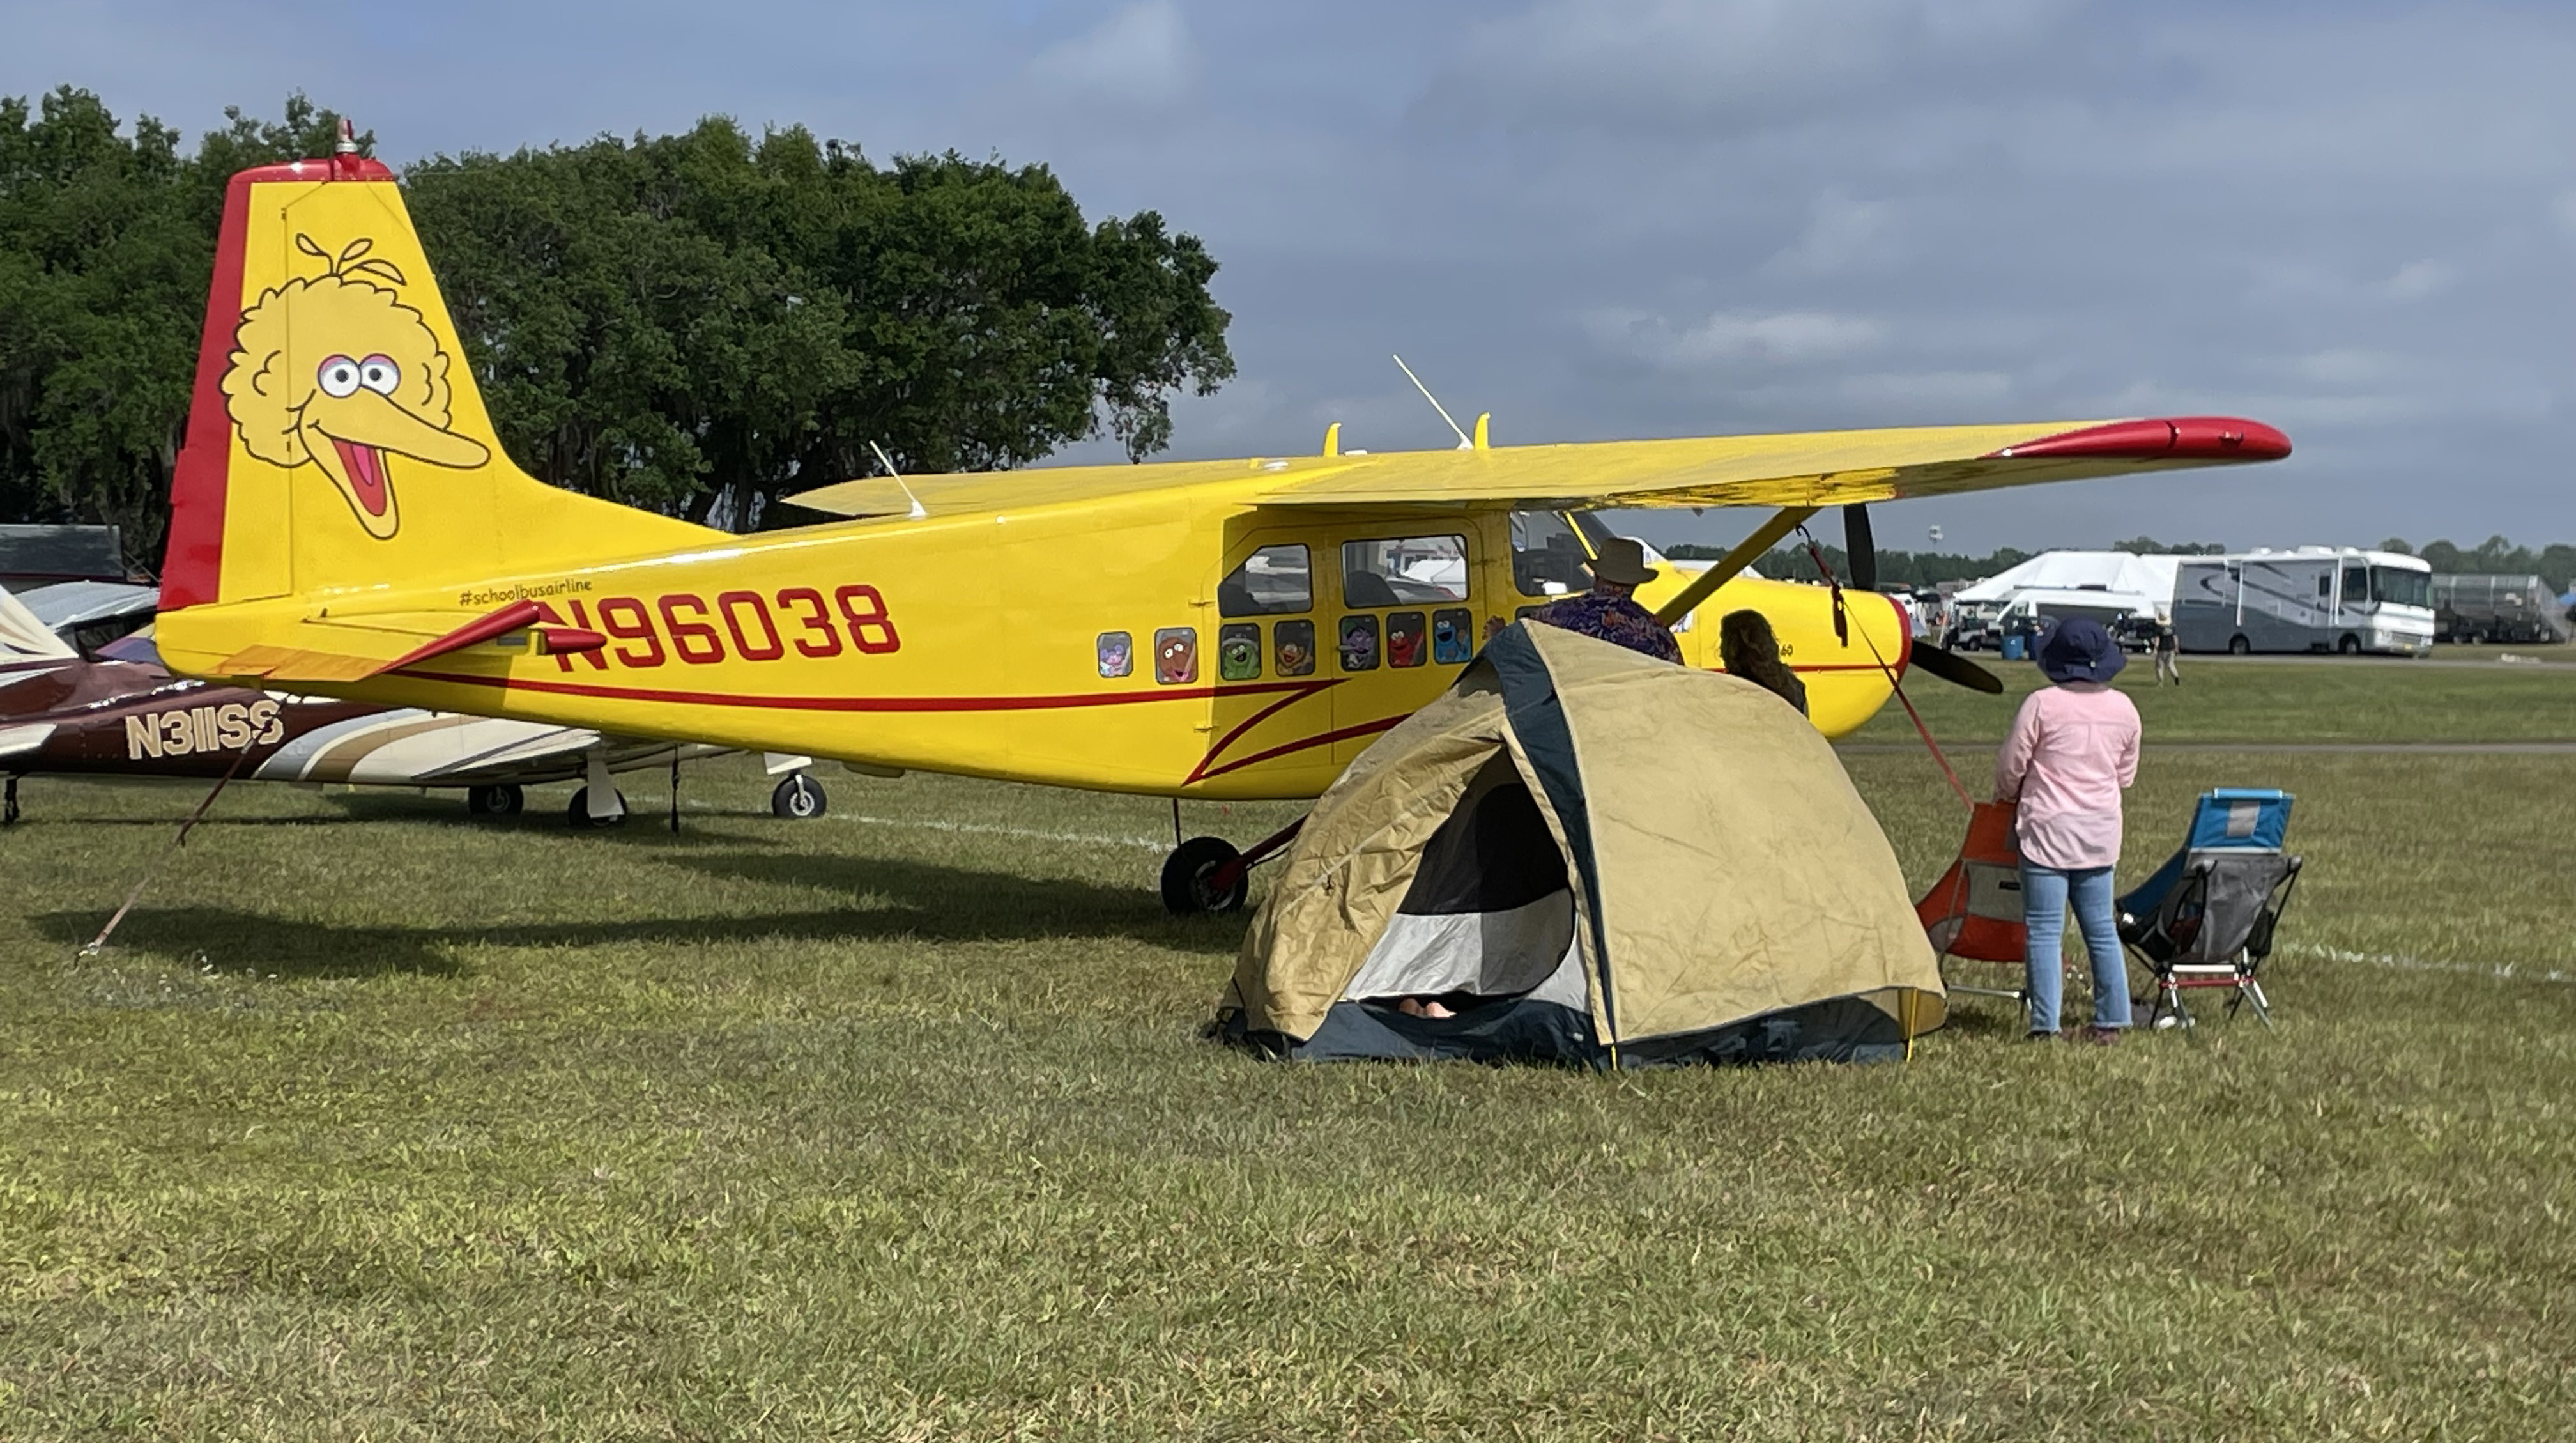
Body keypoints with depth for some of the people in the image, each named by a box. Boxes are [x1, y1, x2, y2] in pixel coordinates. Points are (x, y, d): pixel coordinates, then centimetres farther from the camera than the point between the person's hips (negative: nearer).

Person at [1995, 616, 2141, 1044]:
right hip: (2101, 832, 5)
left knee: (2045, 931, -3)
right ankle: (2111, 1021, 16)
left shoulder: (2041, 705, -12)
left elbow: (2011, 766, -5)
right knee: (2101, 929, 13)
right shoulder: (2123, 709, 4)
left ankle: (2046, 1026, -5)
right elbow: (2126, 776, 15)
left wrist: (2007, 798, 16)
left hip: (2049, 830, -5)